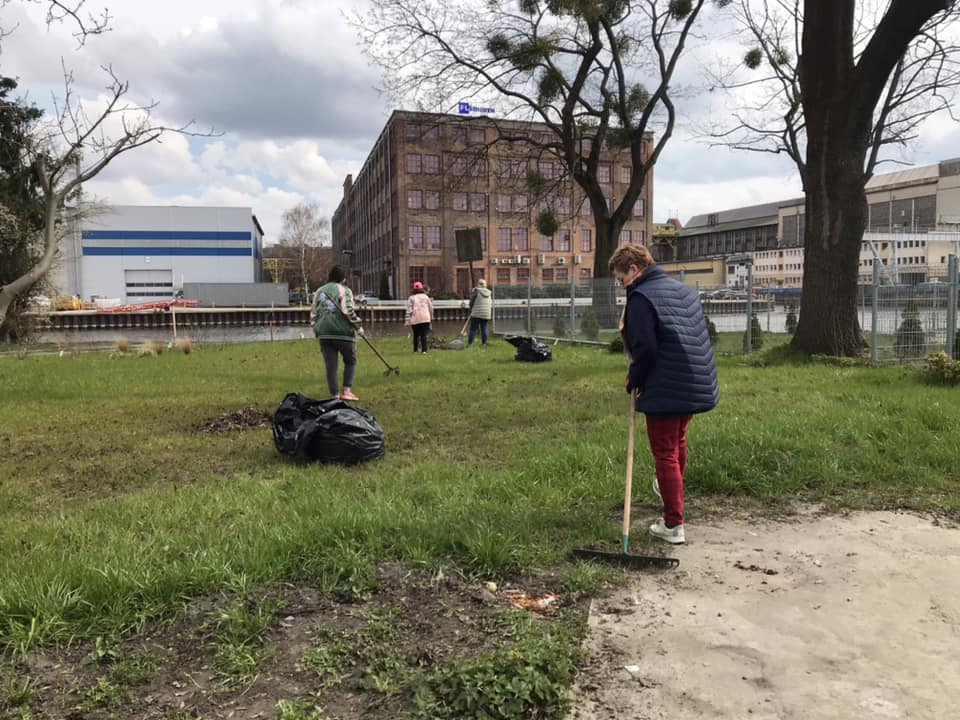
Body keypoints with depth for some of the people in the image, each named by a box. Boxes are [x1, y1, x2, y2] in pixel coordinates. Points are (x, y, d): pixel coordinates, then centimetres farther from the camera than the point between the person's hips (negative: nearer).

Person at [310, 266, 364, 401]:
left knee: (330, 366, 7)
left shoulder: (319, 292, 17)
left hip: (324, 334, 4)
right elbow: (348, 310, -12)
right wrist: (358, 326, -4)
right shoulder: (344, 290, 0)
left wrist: (316, 331, 21)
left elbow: (313, 314, 15)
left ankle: (335, 396, 6)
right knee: (350, 361, 12)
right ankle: (347, 391, 1)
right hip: (343, 333, -4)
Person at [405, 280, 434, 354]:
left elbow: (409, 310, -3)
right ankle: (424, 350, -15)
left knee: (416, 335, 14)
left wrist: (407, 320, -2)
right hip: (425, 319, 1)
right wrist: (431, 317, 23)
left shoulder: (411, 298, 4)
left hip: (415, 320, -1)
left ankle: (415, 349, 21)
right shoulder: (426, 297, 11)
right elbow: (431, 308, 13)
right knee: (424, 335, -3)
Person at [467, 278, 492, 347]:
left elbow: (471, 302, -5)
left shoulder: (476, 291, -5)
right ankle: (484, 344, 12)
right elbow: (492, 305, 15)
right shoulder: (490, 293, 11)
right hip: (486, 314, 5)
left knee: (473, 329, -3)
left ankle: (470, 343, -9)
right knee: (484, 329, 12)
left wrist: (471, 310, 10)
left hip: (476, 314, -5)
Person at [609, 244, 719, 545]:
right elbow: (699, 337, 17)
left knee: (665, 454, 1)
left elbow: (645, 349, -22)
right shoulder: (685, 290, 12)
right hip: (698, 387, 9)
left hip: (665, 391, -8)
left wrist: (633, 381, -5)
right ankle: (669, 490, 50)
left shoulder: (641, 297, -15)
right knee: (678, 441, 28)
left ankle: (673, 525, 6)